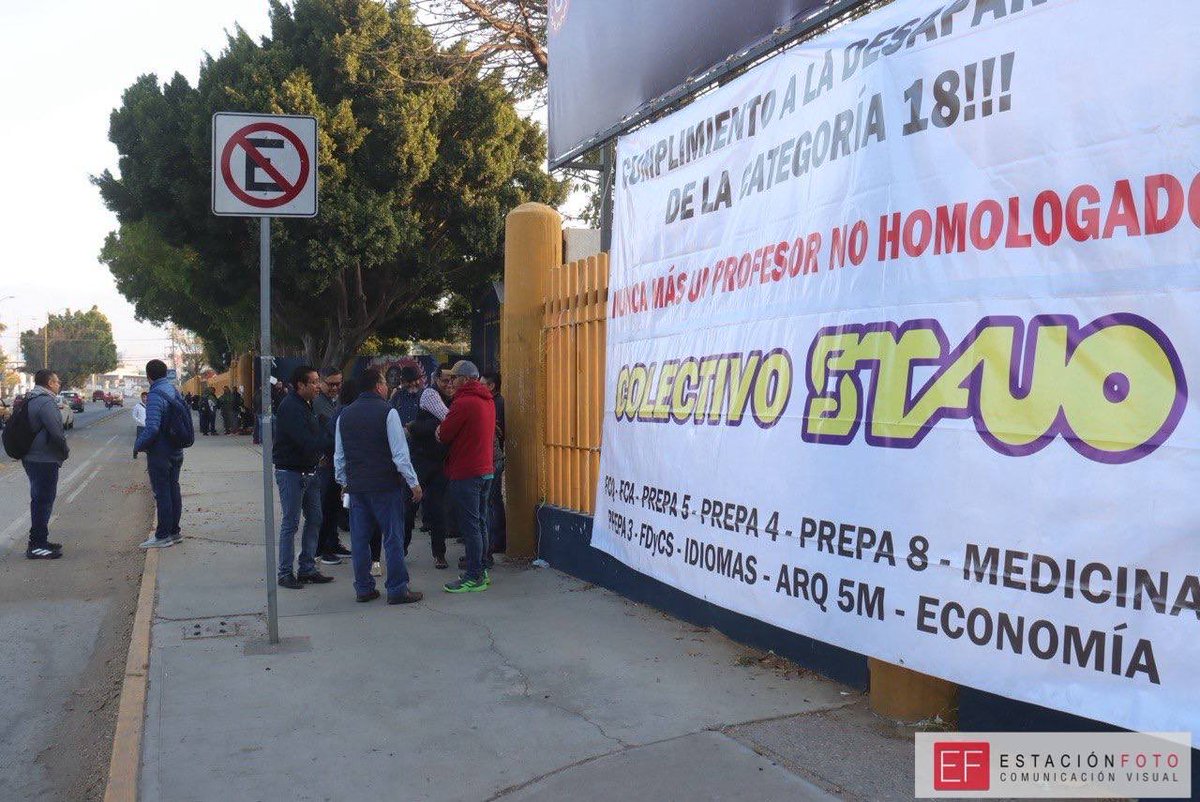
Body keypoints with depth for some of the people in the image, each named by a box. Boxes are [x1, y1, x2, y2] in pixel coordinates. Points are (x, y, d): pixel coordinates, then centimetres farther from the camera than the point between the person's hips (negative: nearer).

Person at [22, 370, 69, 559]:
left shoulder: (31, 401, 13)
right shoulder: (46, 402, -19)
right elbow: (56, 433, -24)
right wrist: (66, 451, -6)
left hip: (32, 457, 10)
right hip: (44, 460, -10)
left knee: (40, 501, 18)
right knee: (43, 501, -4)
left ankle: (39, 541, 27)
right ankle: (36, 546, 0)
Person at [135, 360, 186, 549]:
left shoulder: (155, 395, -19)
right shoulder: (174, 391, 8)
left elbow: (152, 428, -26)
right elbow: (185, 417, 16)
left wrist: (138, 446, -11)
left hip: (160, 453, -8)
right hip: (176, 451, 8)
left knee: (162, 493, -3)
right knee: (173, 490, 14)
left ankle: (163, 536, 2)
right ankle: (174, 531, 22)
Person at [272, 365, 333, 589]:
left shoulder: (307, 405, 12)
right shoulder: (290, 407, -18)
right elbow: (306, 442, -25)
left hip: (309, 472, 9)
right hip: (291, 472, -9)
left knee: (314, 519, 11)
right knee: (290, 523, -2)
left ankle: (307, 569, 20)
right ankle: (285, 573, 8)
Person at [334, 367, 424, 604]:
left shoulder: (345, 415, 9)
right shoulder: (387, 412, -10)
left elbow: (339, 456, 14)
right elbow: (400, 454, -13)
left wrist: (344, 482, 24)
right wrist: (414, 482, -7)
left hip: (356, 486, 6)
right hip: (385, 486, -6)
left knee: (359, 538, 10)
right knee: (393, 537, 1)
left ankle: (363, 588, 16)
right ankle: (397, 590, 3)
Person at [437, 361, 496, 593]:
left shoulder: (463, 402, -17)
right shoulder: (487, 401, 12)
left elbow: (444, 435, -12)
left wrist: (441, 430, 9)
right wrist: (445, 431, 10)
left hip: (465, 474, -9)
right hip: (485, 471, 9)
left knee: (469, 526, -4)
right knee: (480, 523, 15)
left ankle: (474, 577, -1)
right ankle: (481, 571, 22)